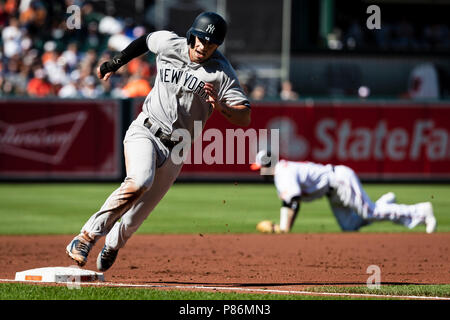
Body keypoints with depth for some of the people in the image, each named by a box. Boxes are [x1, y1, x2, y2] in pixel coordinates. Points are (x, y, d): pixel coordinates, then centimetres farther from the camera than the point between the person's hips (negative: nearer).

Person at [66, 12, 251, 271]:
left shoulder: (221, 73, -10)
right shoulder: (169, 44, -4)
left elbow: (245, 118, -16)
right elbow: (146, 40, 20)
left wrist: (220, 106, -34)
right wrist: (115, 63, 23)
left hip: (175, 151, 1)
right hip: (145, 132, -1)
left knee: (135, 218, 4)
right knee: (139, 181, -32)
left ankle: (112, 245, 36)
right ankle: (87, 237, -30)